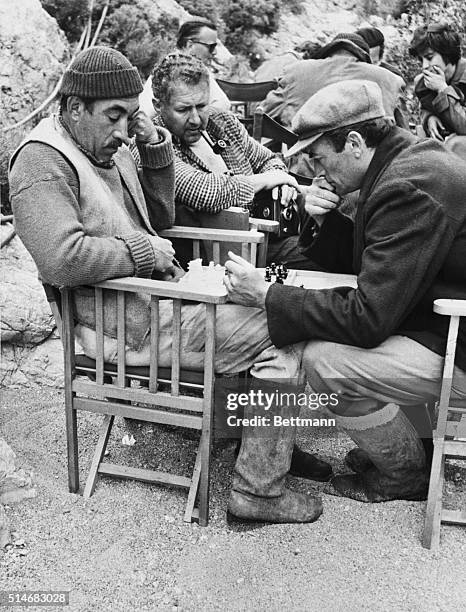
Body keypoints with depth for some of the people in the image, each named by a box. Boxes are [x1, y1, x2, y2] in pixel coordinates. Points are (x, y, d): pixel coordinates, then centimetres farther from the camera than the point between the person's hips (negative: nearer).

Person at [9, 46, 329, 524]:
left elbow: (160, 217, 22)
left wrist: (155, 148, 9)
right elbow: (62, 259, -29)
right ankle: (257, 490, -4)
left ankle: (272, 444, 21)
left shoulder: (106, 148, 16)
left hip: (160, 294, 10)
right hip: (130, 323, -10)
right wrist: (145, 250, -18)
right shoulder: (42, 161, -14)